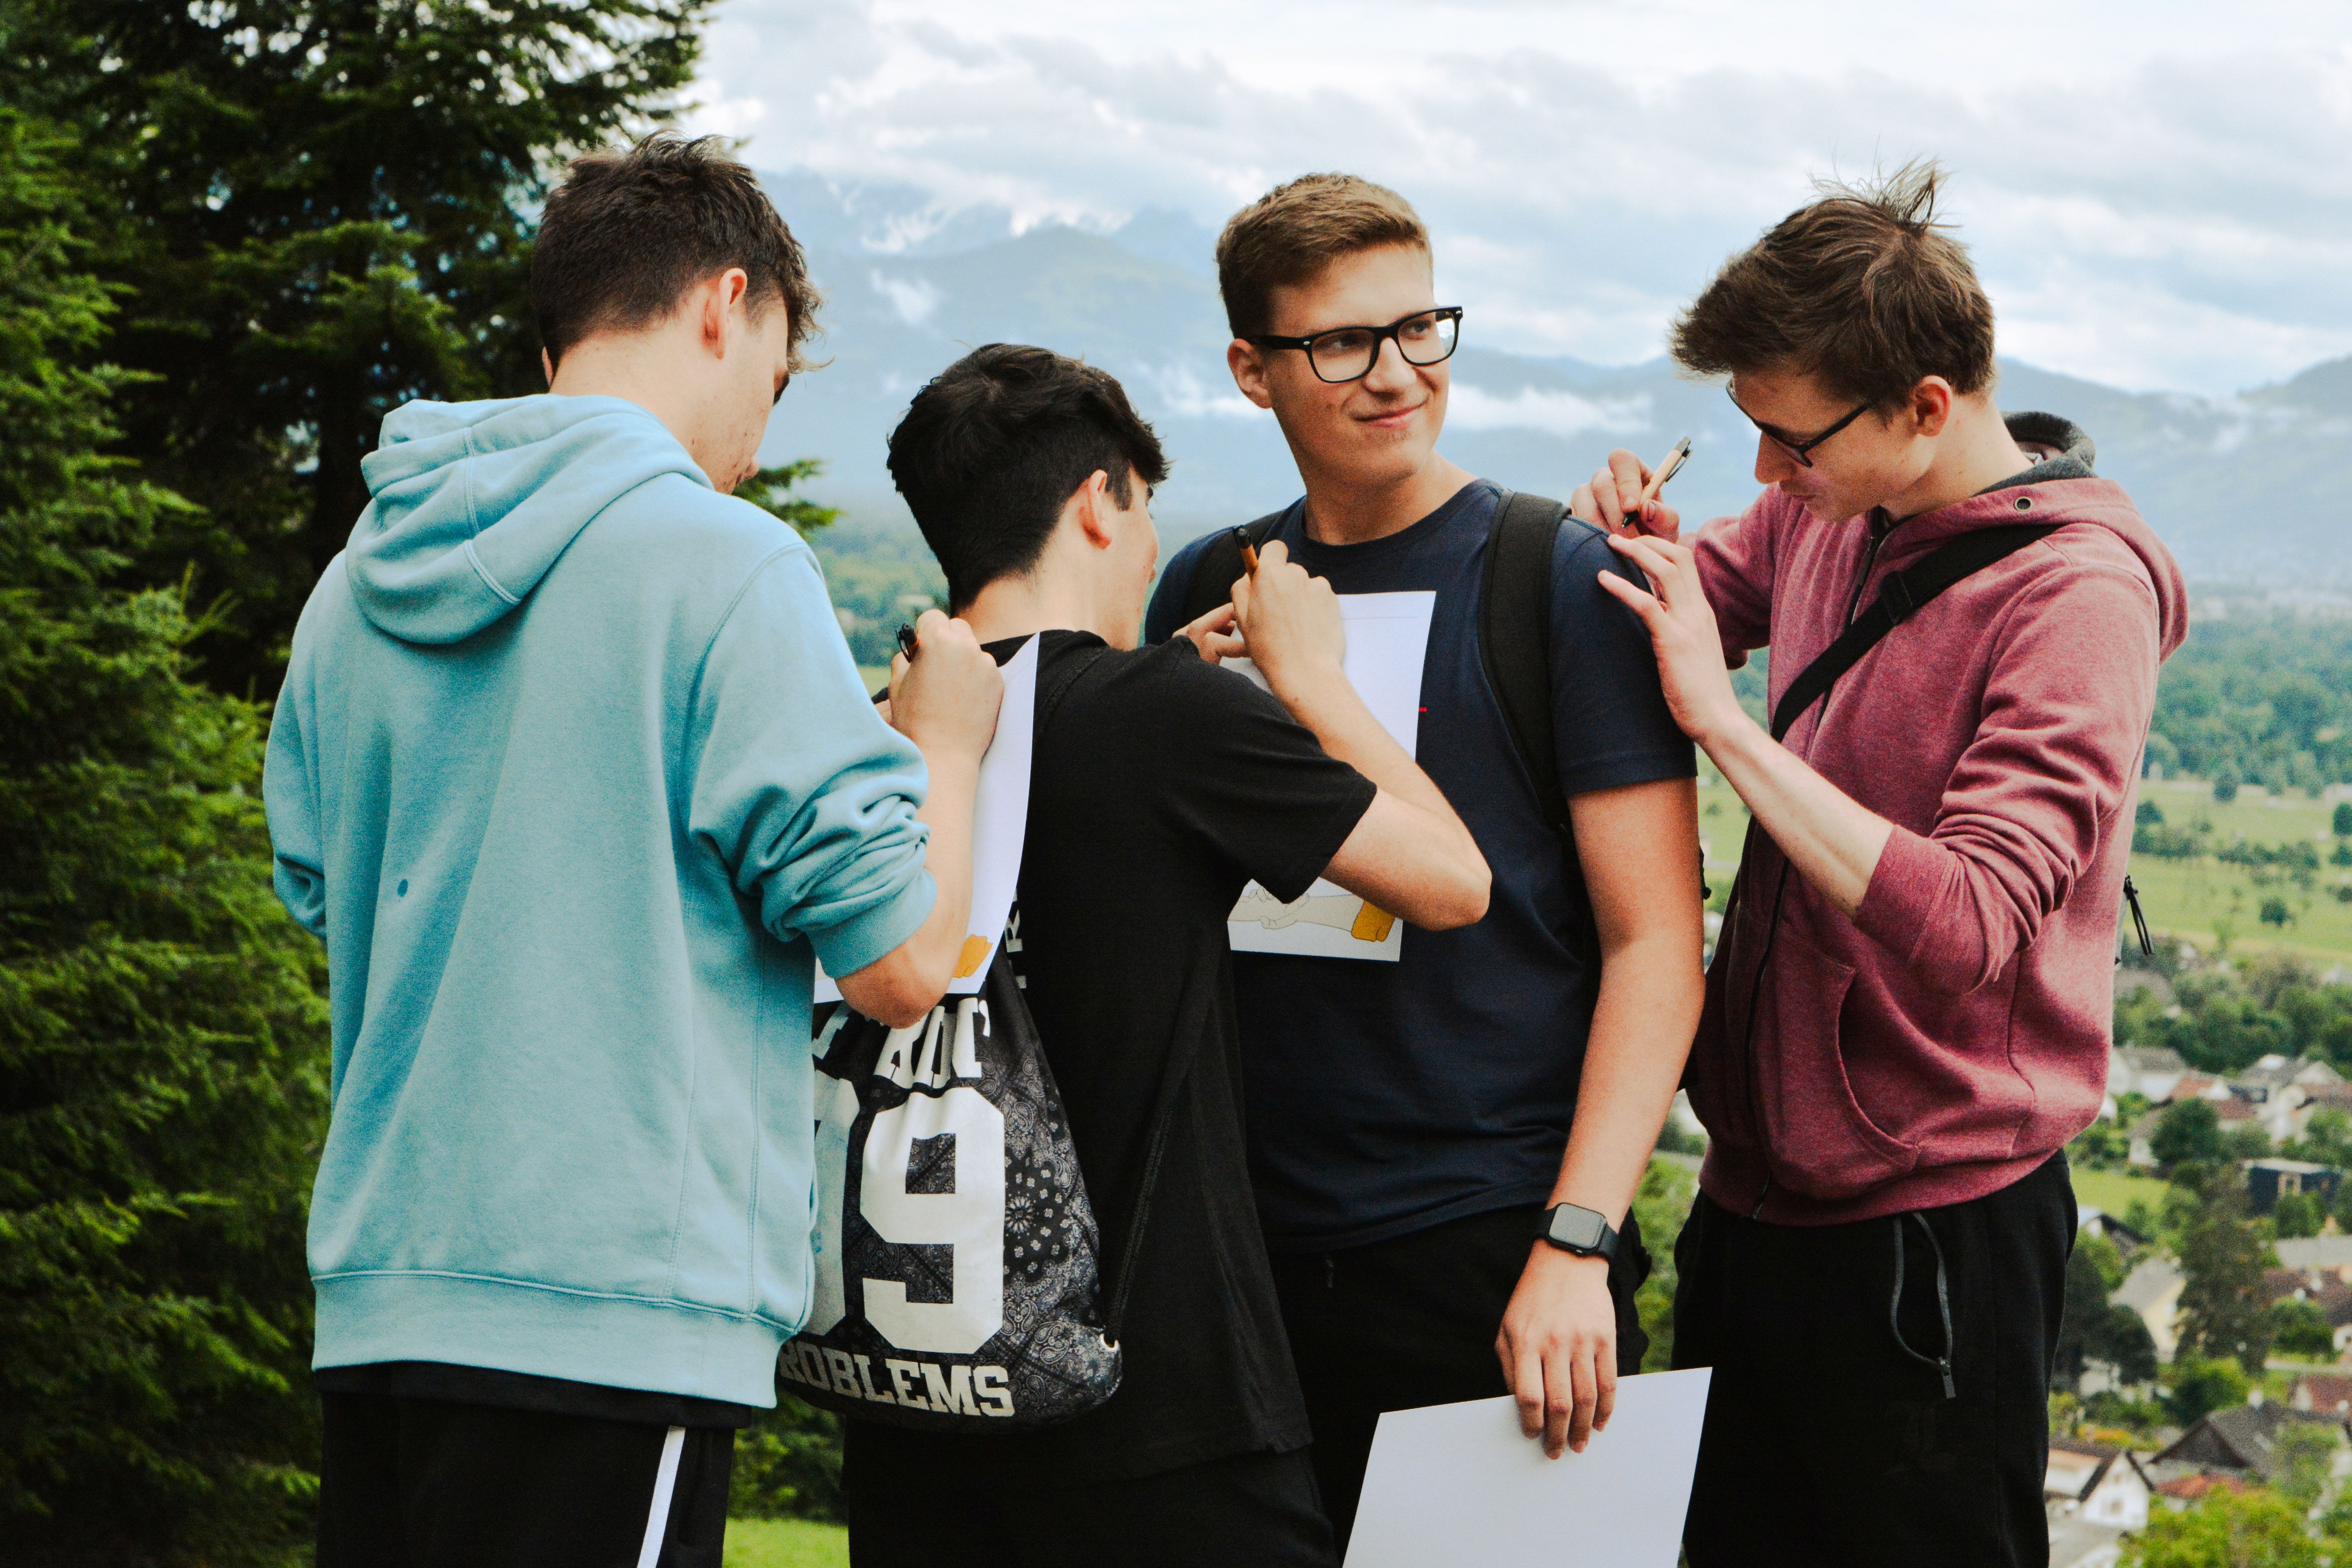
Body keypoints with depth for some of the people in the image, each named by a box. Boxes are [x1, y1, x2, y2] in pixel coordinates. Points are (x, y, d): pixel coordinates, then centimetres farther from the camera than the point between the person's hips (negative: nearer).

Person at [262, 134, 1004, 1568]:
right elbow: (901, 959, -11)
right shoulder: (723, 563, -10)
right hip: (615, 1312, -7)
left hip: (381, 1291, 7)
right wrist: (947, 743, 10)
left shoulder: (359, 583, 11)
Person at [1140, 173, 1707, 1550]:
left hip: (1497, 1249, -4)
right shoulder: (1204, 597, 9)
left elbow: (1657, 945, -9)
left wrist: (1575, 1244, -17)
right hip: (1253, 1256, 4)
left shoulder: (1562, 582, -3)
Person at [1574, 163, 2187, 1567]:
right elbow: (1702, 594, 24)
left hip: (1932, 1228, -8)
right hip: (1756, 1192, 8)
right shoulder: (1829, 518, 3)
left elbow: (1964, 929, -28)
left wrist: (1721, 718, -26)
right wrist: (1630, 543, 0)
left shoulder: (2076, 595, -19)